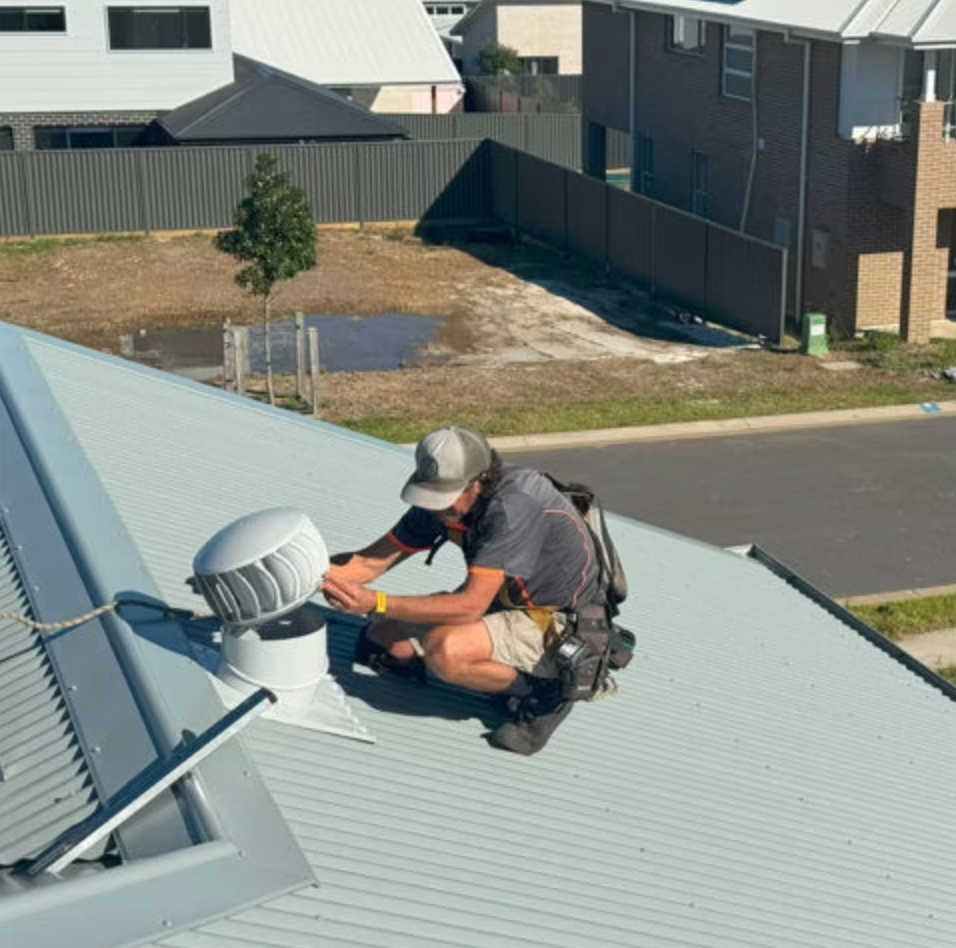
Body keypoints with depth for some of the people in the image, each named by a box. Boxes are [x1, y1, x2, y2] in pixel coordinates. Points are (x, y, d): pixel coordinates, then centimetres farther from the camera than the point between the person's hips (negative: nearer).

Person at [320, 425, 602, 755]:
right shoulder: (441, 497, -7)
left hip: (559, 626, -9)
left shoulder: (512, 507, -32)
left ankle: (542, 692, -8)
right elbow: (372, 561, -5)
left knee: (445, 651, -33)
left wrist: (377, 603, -36)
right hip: (505, 602, 9)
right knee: (383, 638, 2)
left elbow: (470, 605, -33)